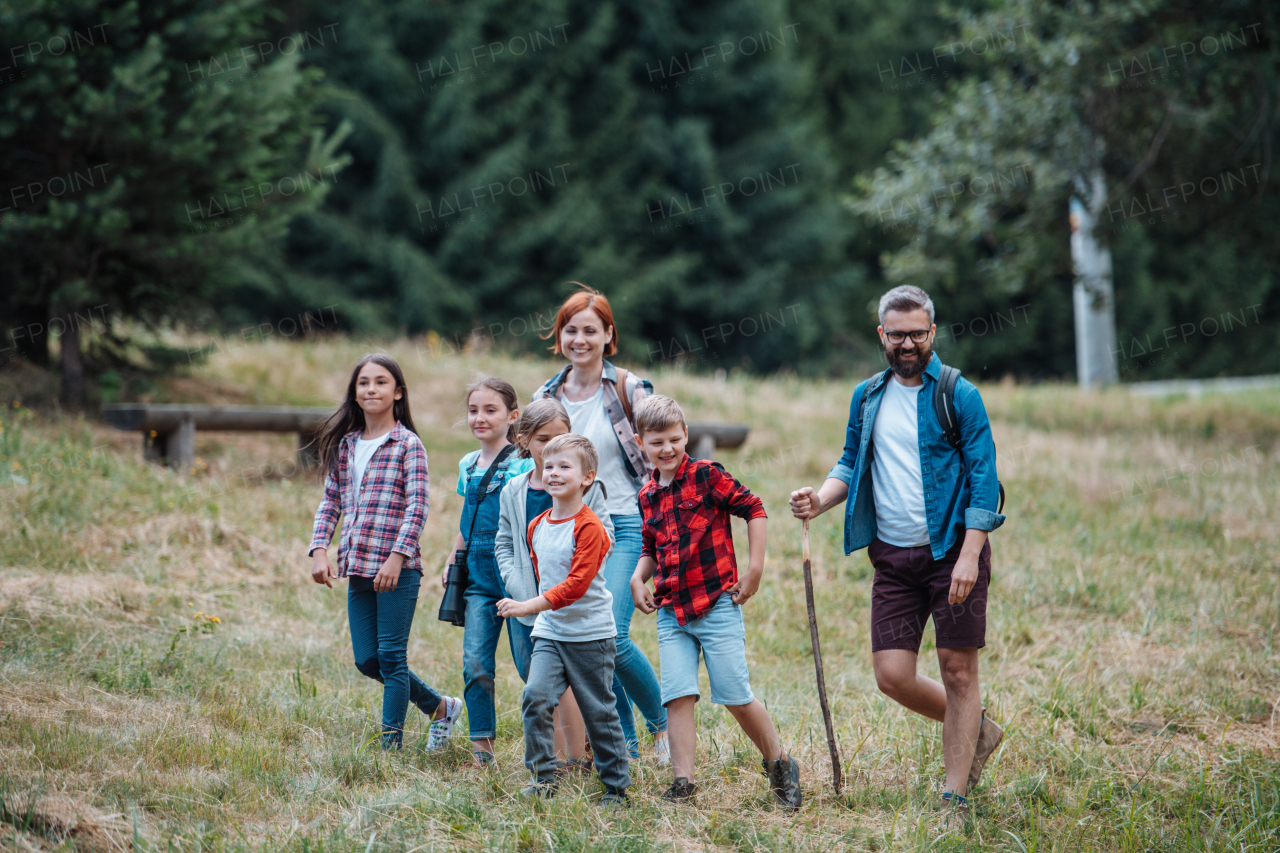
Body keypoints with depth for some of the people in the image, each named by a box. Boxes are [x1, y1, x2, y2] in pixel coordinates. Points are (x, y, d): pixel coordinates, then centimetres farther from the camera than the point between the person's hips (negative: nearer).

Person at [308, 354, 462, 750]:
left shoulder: (407, 445, -4)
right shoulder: (345, 445, 14)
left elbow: (417, 506, -11)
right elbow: (331, 502, 15)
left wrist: (397, 556, -21)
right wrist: (319, 550, 1)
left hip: (397, 568, -7)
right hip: (358, 569, 7)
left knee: (391, 657, -5)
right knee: (367, 660, 8)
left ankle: (391, 746, 1)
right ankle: (440, 707, 25)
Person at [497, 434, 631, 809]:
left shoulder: (588, 527, -16)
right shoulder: (536, 528, 7)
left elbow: (576, 584, -22)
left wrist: (530, 606, -27)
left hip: (590, 634, -5)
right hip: (550, 632, 5)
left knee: (600, 713, 3)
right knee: (535, 697, -14)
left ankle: (617, 787, 17)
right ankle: (543, 778, -5)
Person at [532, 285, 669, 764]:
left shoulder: (629, 390, -5)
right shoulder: (546, 397, 8)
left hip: (624, 525, -5)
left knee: (612, 637, -17)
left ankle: (662, 723, 3)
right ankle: (624, 741, 16)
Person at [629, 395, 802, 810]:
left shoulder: (707, 475, -6)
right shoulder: (648, 496, 11)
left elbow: (754, 509, -3)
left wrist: (755, 568, -7)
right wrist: (638, 577, 5)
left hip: (717, 604, -5)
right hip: (671, 613, 5)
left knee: (735, 694, -3)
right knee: (677, 695, -5)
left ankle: (780, 764, 16)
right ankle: (683, 781, -3)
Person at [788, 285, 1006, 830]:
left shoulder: (959, 396, -6)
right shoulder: (867, 397, 10)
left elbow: (983, 478, -10)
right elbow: (852, 465, 19)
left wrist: (969, 556, -18)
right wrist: (820, 499, -3)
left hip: (952, 551, -5)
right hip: (893, 557, 5)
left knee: (957, 670, -2)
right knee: (892, 676, 0)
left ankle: (955, 799, 6)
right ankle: (975, 730, 27)